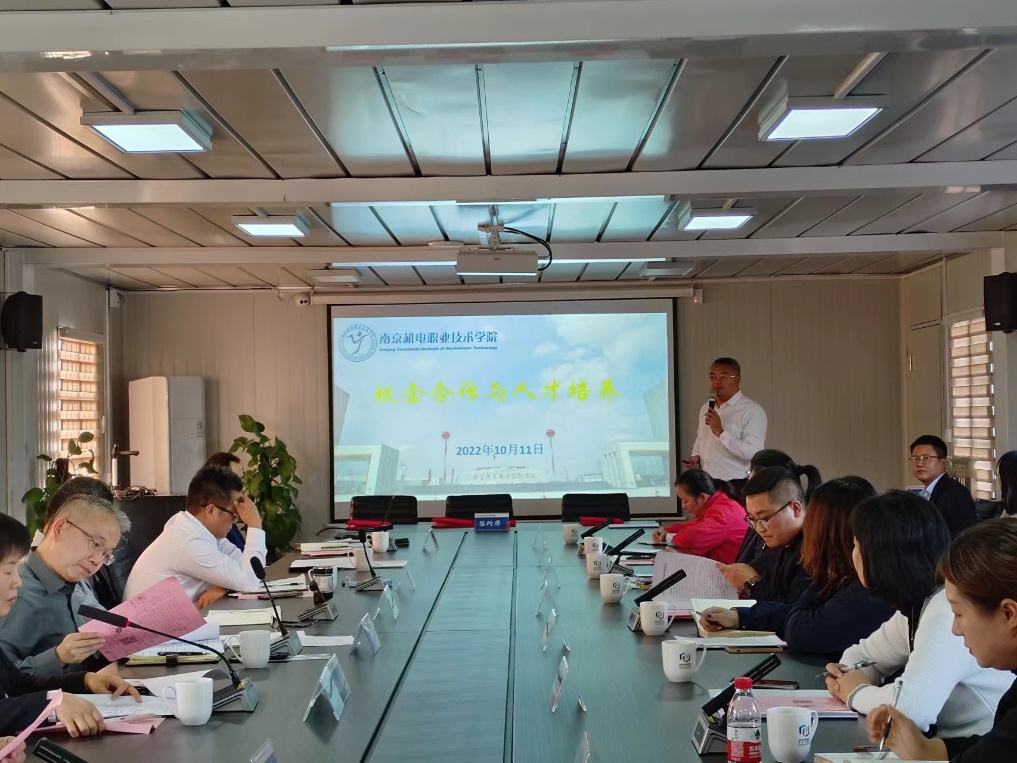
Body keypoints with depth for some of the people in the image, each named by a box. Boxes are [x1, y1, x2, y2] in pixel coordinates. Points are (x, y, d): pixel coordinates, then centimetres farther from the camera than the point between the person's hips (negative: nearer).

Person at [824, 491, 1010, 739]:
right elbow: (863, 655, 17)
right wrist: (846, 680, -4)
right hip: (953, 741, 7)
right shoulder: (915, 605, 3)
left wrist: (856, 693, -14)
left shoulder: (949, 610, -23)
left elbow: (910, 708, -33)